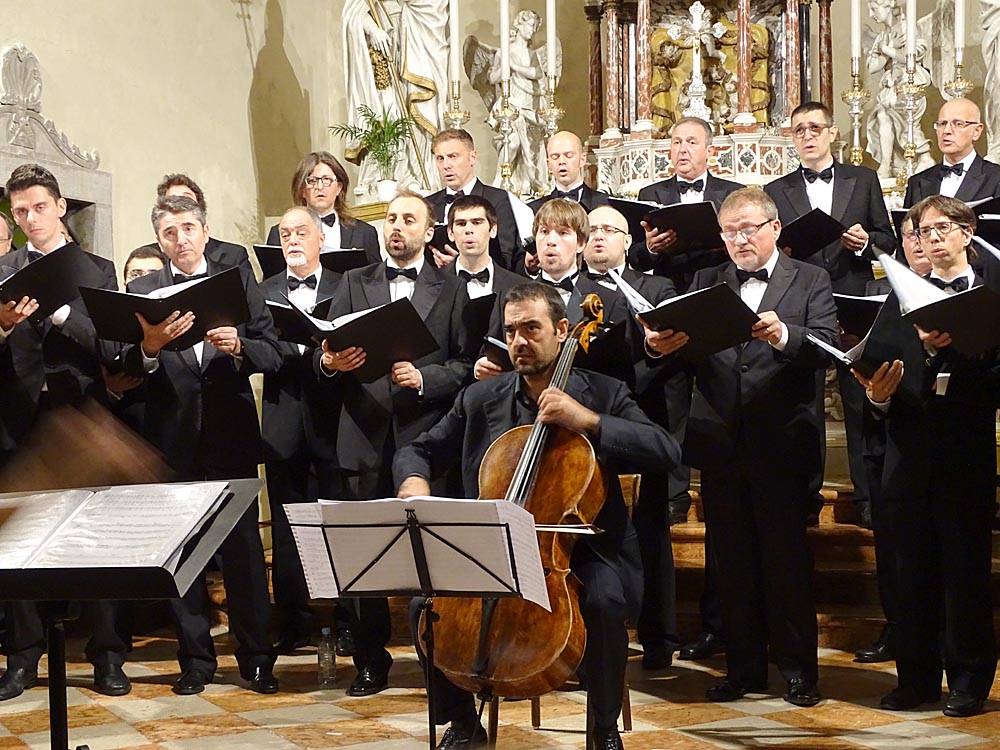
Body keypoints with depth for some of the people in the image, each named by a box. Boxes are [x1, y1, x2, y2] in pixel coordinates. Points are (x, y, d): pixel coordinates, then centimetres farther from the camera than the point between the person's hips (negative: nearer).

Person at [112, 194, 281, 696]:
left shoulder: (240, 283, 8)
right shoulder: (142, 291, 7)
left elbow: (272, 355, 1)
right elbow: (127, 367, -4)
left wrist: (239, 347, -19)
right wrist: (150, 345, -24)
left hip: (232, 436, -1)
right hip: (173, 441, 1)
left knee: (244, 548, 1)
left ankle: (256, 656, 11)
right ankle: (195, 659, 16)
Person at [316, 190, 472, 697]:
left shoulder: (451, 290, 9)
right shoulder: (354, 284, 15)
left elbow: (465, 364, 2)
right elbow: (326, 354, 9)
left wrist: (424, 378, -14)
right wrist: (329, 362, -13)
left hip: (426, 437, -2)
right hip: (367, 438, 2)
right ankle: (371, 659, 15)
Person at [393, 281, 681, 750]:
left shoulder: (604, 394, 0)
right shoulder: (480, 400, 8)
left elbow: (666, 451, -13)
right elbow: (418, 452, 12)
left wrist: (588, 421, -22)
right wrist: (414, 480, -12)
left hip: (584, 552, -3)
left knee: (603, 602, -34)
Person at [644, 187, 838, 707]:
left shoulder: (810, 281, 3)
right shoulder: (705, 283, 12)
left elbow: (826, 347, -12)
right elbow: (684, 344, 0)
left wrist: (783, 335, -30)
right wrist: (661, 344, -22)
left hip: (780, 444, -3)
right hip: (720, 444, 3)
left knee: (786, 559, 2)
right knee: (732, 561, 10)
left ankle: (798, 667, 14)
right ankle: (744, 665, 20)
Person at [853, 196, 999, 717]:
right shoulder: (902, 299, 12)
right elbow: (882, 368, 5)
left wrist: (944, 351, -20)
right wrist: (878, 396, -15)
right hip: (910, 453, 4)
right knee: (914, 568, 8)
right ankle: (917, 676, 17)